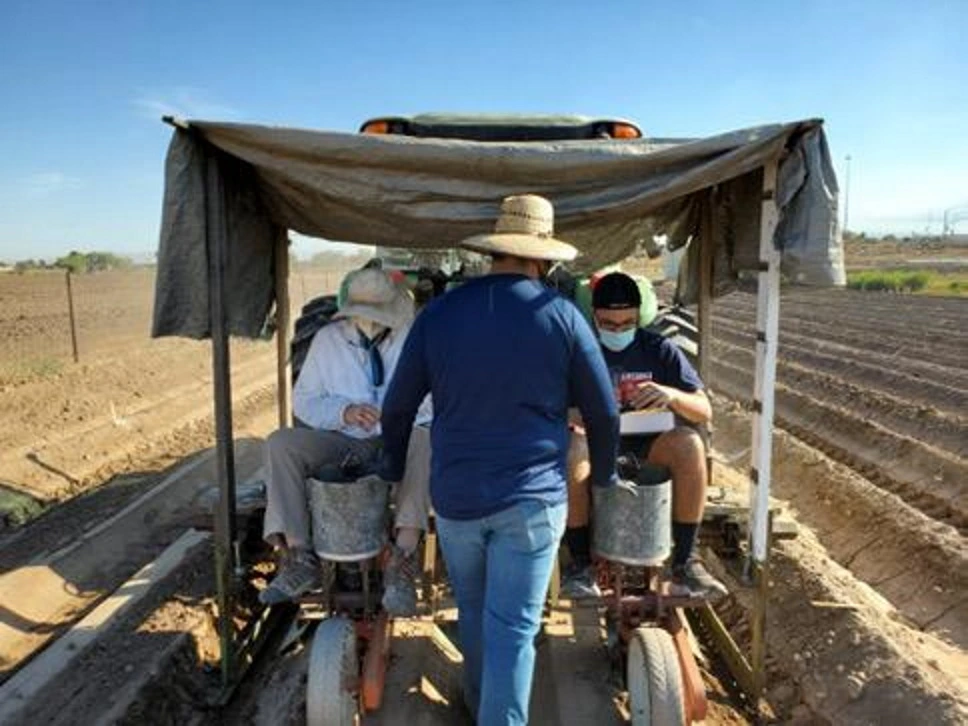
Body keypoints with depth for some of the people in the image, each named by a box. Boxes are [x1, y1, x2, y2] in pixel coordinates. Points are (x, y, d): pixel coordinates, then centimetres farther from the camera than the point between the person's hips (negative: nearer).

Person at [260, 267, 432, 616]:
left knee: (423, 441, -36)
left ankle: (402, 562, -36)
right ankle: (299, 558, -21)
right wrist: (344, 411, -15)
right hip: (340, 441, 2)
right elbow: (303, 401, 5)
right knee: (280, 443, -22)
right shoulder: (327, 340, 5)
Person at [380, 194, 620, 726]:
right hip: (532, 499, -3)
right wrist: (603, 475, 19)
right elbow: (604, 413, 2)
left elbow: (397, 407, 7)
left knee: (473, 610, 24)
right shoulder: (561, 317, -5)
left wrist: (393, 467, 23)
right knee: (512, 627, 5)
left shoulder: (438, 313, 0)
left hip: (455, 496, 3)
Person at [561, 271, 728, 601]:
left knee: (690, 444, -30)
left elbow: (705, 412, -3)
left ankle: (684, 561, -17)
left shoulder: (659, 350, 0)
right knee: (568, 450, -34)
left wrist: (671, 395, -26)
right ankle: (580, 563, -20)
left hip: (646, 447, 1)